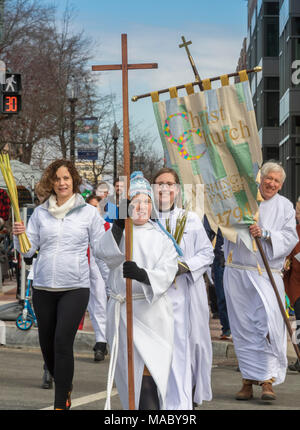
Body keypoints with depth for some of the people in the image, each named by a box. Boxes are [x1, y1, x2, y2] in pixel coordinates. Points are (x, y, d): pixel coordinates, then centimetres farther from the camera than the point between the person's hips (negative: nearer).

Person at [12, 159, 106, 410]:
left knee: (63, 342, -14)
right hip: (43, 287, 4)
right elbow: (28, 250, 8)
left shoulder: (89, 213, 2)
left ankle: (61, 403, -7)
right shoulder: (40, 213, 9)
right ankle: (65, 386, 36)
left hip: (75, 288, -3)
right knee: (47, 344, 9)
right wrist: (20, 236, -12)